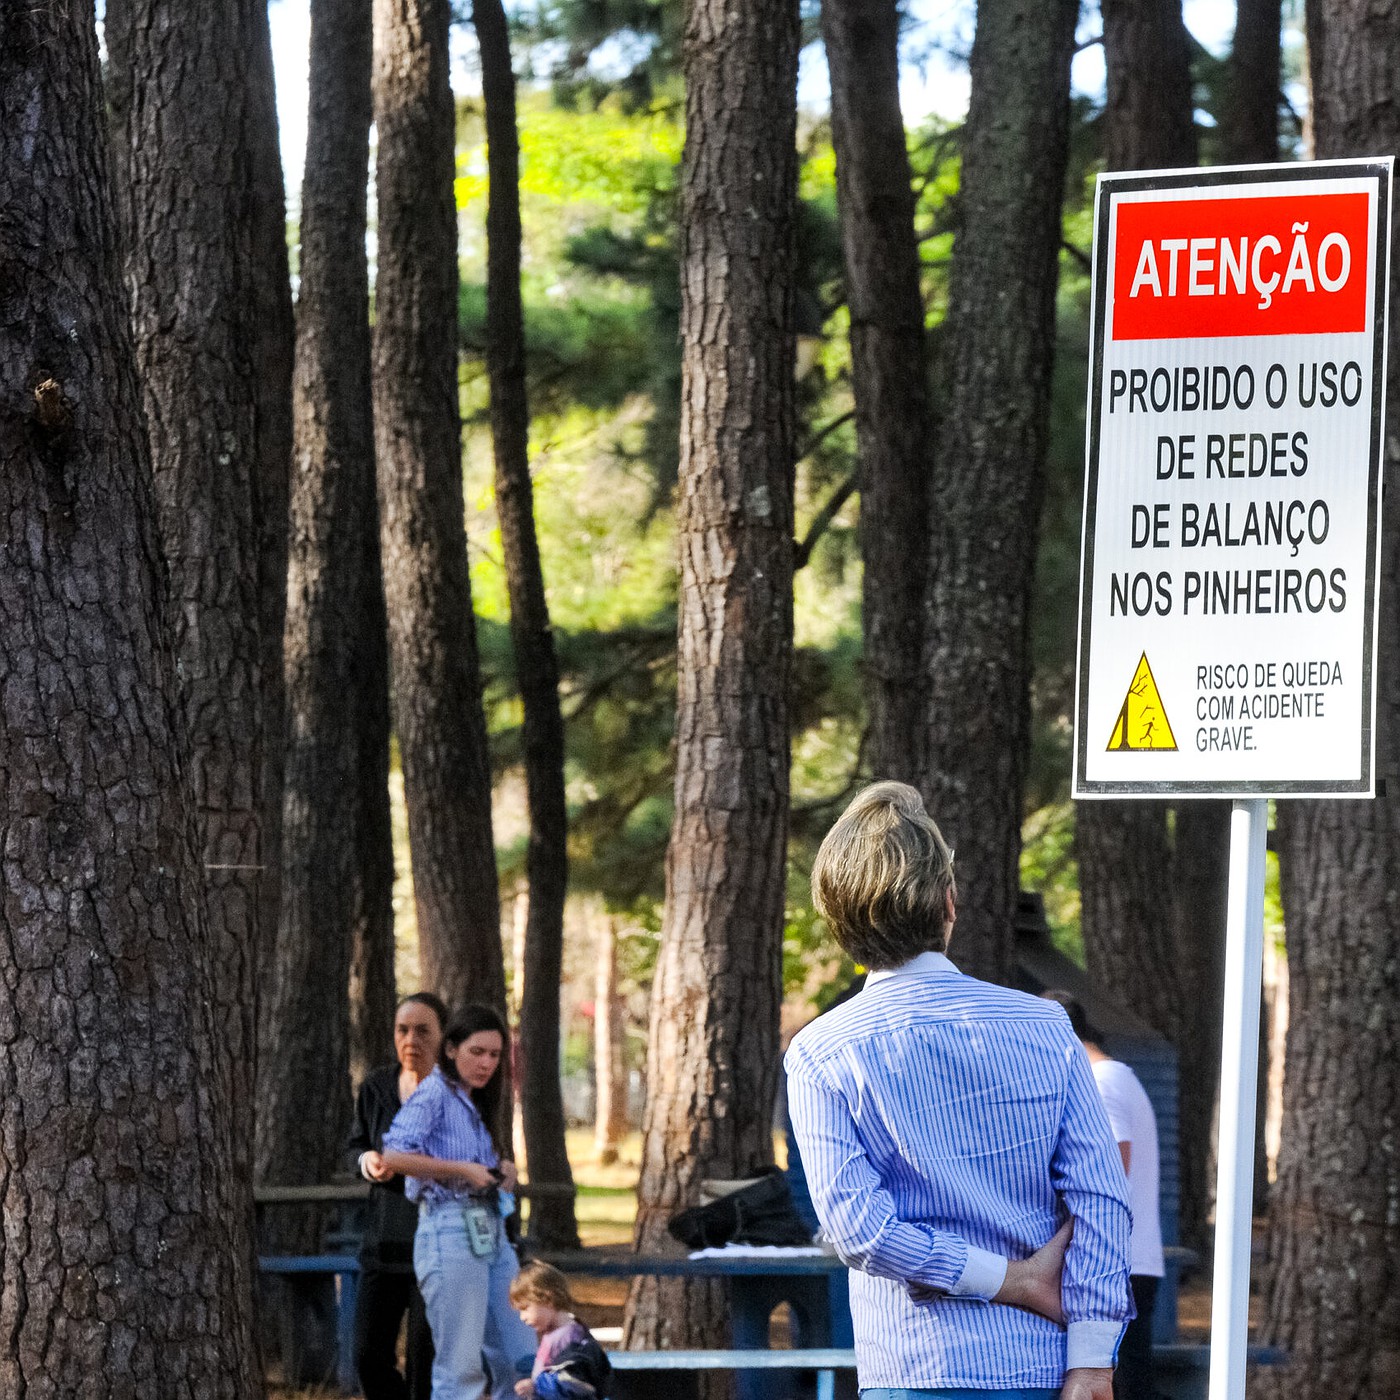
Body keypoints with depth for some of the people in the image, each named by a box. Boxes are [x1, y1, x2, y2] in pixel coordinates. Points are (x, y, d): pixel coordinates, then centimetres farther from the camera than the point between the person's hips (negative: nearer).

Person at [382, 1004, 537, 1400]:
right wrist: (462, 1170, -17)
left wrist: (502, 1170, 9)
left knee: (523, 1359, 8)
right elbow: (393, 1156, -19)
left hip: (489, 1230, 9)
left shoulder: (475, 1102, 18)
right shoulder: (434, 1093, -8)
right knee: (461, 1367, -7)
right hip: (450, 1230, -9)